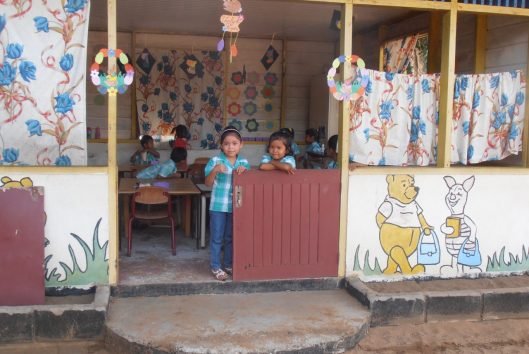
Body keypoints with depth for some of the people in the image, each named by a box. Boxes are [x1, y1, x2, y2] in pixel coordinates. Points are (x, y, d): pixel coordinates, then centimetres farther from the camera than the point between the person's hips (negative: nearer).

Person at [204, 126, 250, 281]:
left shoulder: (244, 162, 1)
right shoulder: (215, 161, -10)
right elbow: (208, 184, -11)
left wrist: (244, 170, -16)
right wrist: (215, 170, -28)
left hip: (235, 206, 3)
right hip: (218, 206, -3)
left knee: (231, 237, 16)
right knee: (217, 238, 6)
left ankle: (229, 265, 30)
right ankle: (215, 267, 19)